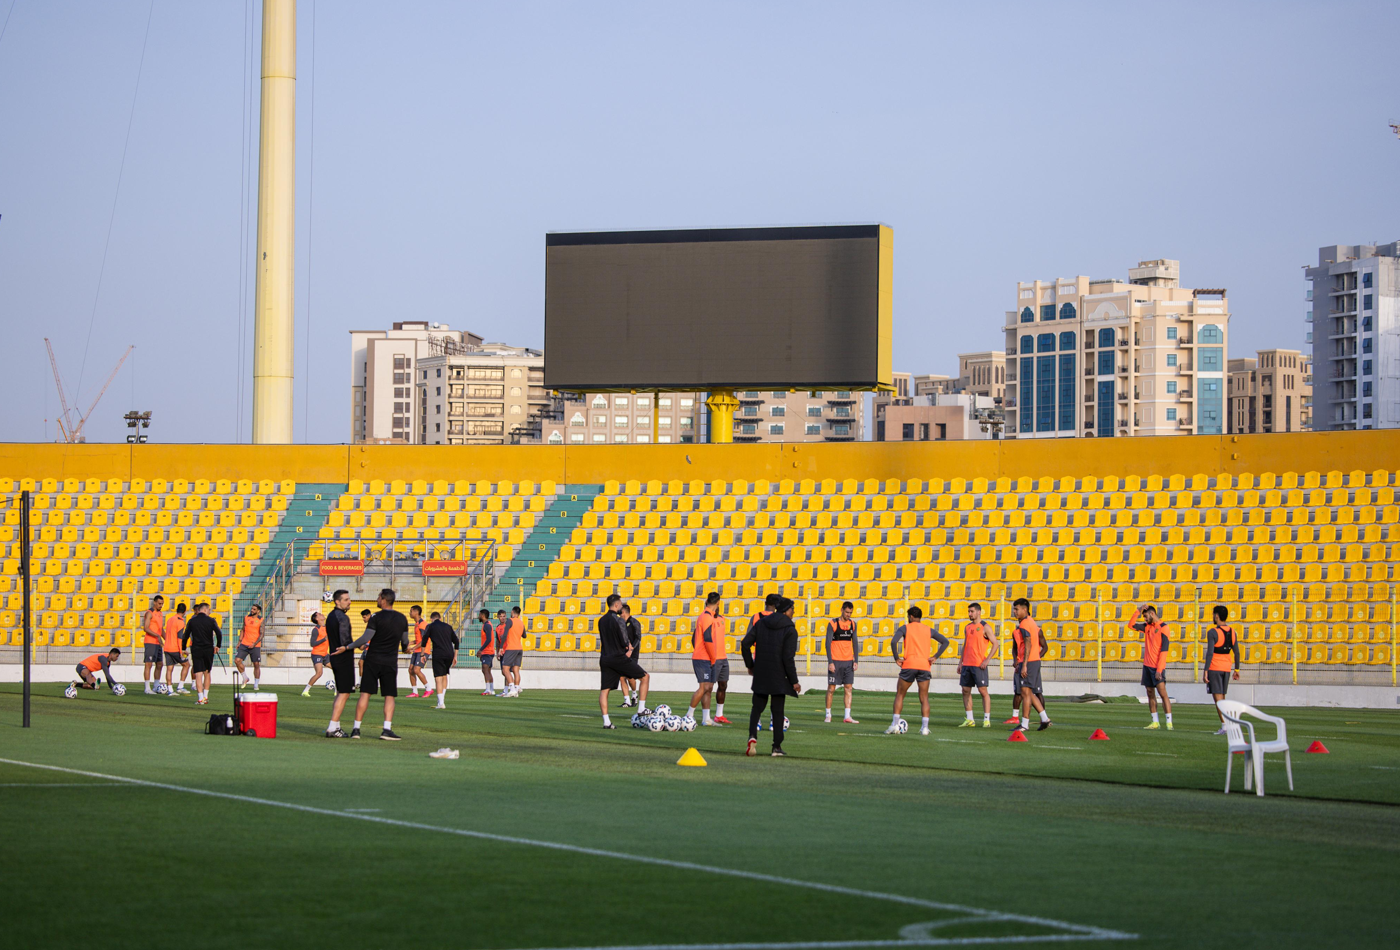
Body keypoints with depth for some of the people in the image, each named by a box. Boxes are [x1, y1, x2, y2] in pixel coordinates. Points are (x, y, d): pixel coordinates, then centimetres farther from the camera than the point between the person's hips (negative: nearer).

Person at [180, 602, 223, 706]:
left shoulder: (192, 621, 3)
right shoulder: (211, 621, -1)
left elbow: (185, 636, 5)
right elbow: (219, 633, -6)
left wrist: (183, 649, 15)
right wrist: (218, 646, 8)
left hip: (196, 650, 0)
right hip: (208, 649, 0)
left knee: (198, 674, -3)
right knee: (207, 673, 16)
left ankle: (200, 699, -12)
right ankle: (205, 697, 16)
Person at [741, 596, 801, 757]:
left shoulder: (761, 623, 5)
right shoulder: (790, 630, -9)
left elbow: (745, 644, 1)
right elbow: (788, 657, -15)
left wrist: (750, 665, 14)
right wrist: (794, 681, -9)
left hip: (760, 674, 3)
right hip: (779, 676, -3)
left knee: (757, 707, 12)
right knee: (778, 710, 6)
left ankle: (752, 736, -13)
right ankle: (777, 747, 6)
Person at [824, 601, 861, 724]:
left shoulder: (852, 624, 8)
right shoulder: (833, 624, -5)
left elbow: (855, 643, 13)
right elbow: (828, 643, -7)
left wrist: (856, 661, 4)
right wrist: (830, 662, -13)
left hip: (848, 662, 4)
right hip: (835, 661, -4)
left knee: (848, 688, -1)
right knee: (831, 688, -1)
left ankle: (847, 716, -2)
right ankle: (828, 715, 10)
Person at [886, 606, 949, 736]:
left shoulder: (905, 628, 5)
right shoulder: (929, 630, 14)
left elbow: (893, 642, -12)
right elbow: (945, 642, 10)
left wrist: (896, 658, -3)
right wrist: (935, 657, 6)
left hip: (909, 665, -2)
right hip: (925, 665, 2)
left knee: (899, 695, 9)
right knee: (924, 698, 7)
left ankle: (894, 725, 1)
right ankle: (924, 727, -3)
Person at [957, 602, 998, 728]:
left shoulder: (985, 627, -5)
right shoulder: (967, 627, 15)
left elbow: (995, 644, -7)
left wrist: (986, 660, -14)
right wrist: (960, 662, 14)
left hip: (979, 665, -7)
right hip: (966, 664, 7)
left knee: (983, 690, -6)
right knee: (966, 690, 5)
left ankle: (986, 720, -3)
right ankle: (969, 720, 10)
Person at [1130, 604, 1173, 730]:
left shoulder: (1163, 629, -10)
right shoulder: (1147, 627, 13)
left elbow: (1163, 651, -15)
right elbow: (1131, 625, 13)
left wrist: (1159, 670, -20)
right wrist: (1138, 611, 2)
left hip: (1157, 667, -8)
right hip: (1147, 665, 8)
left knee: (1162, 693, -14)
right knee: (1150, 694, 7)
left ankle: (1169, 722, -17)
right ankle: (1155, 722, 11)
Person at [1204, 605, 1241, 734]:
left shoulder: (1212, 632, -12)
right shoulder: (1232, 631, 8)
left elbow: (1210, 653, -19)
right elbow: (1237, 652, 11)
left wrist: (1205, 671, -17)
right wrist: (1237, 669, 19)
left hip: (1214, 668, -6)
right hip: (1226, 667, 6)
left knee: (1217, 697, -6)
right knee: (1222, 697, 14)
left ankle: (1224, 725, -15)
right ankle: (1224, 726, 13)